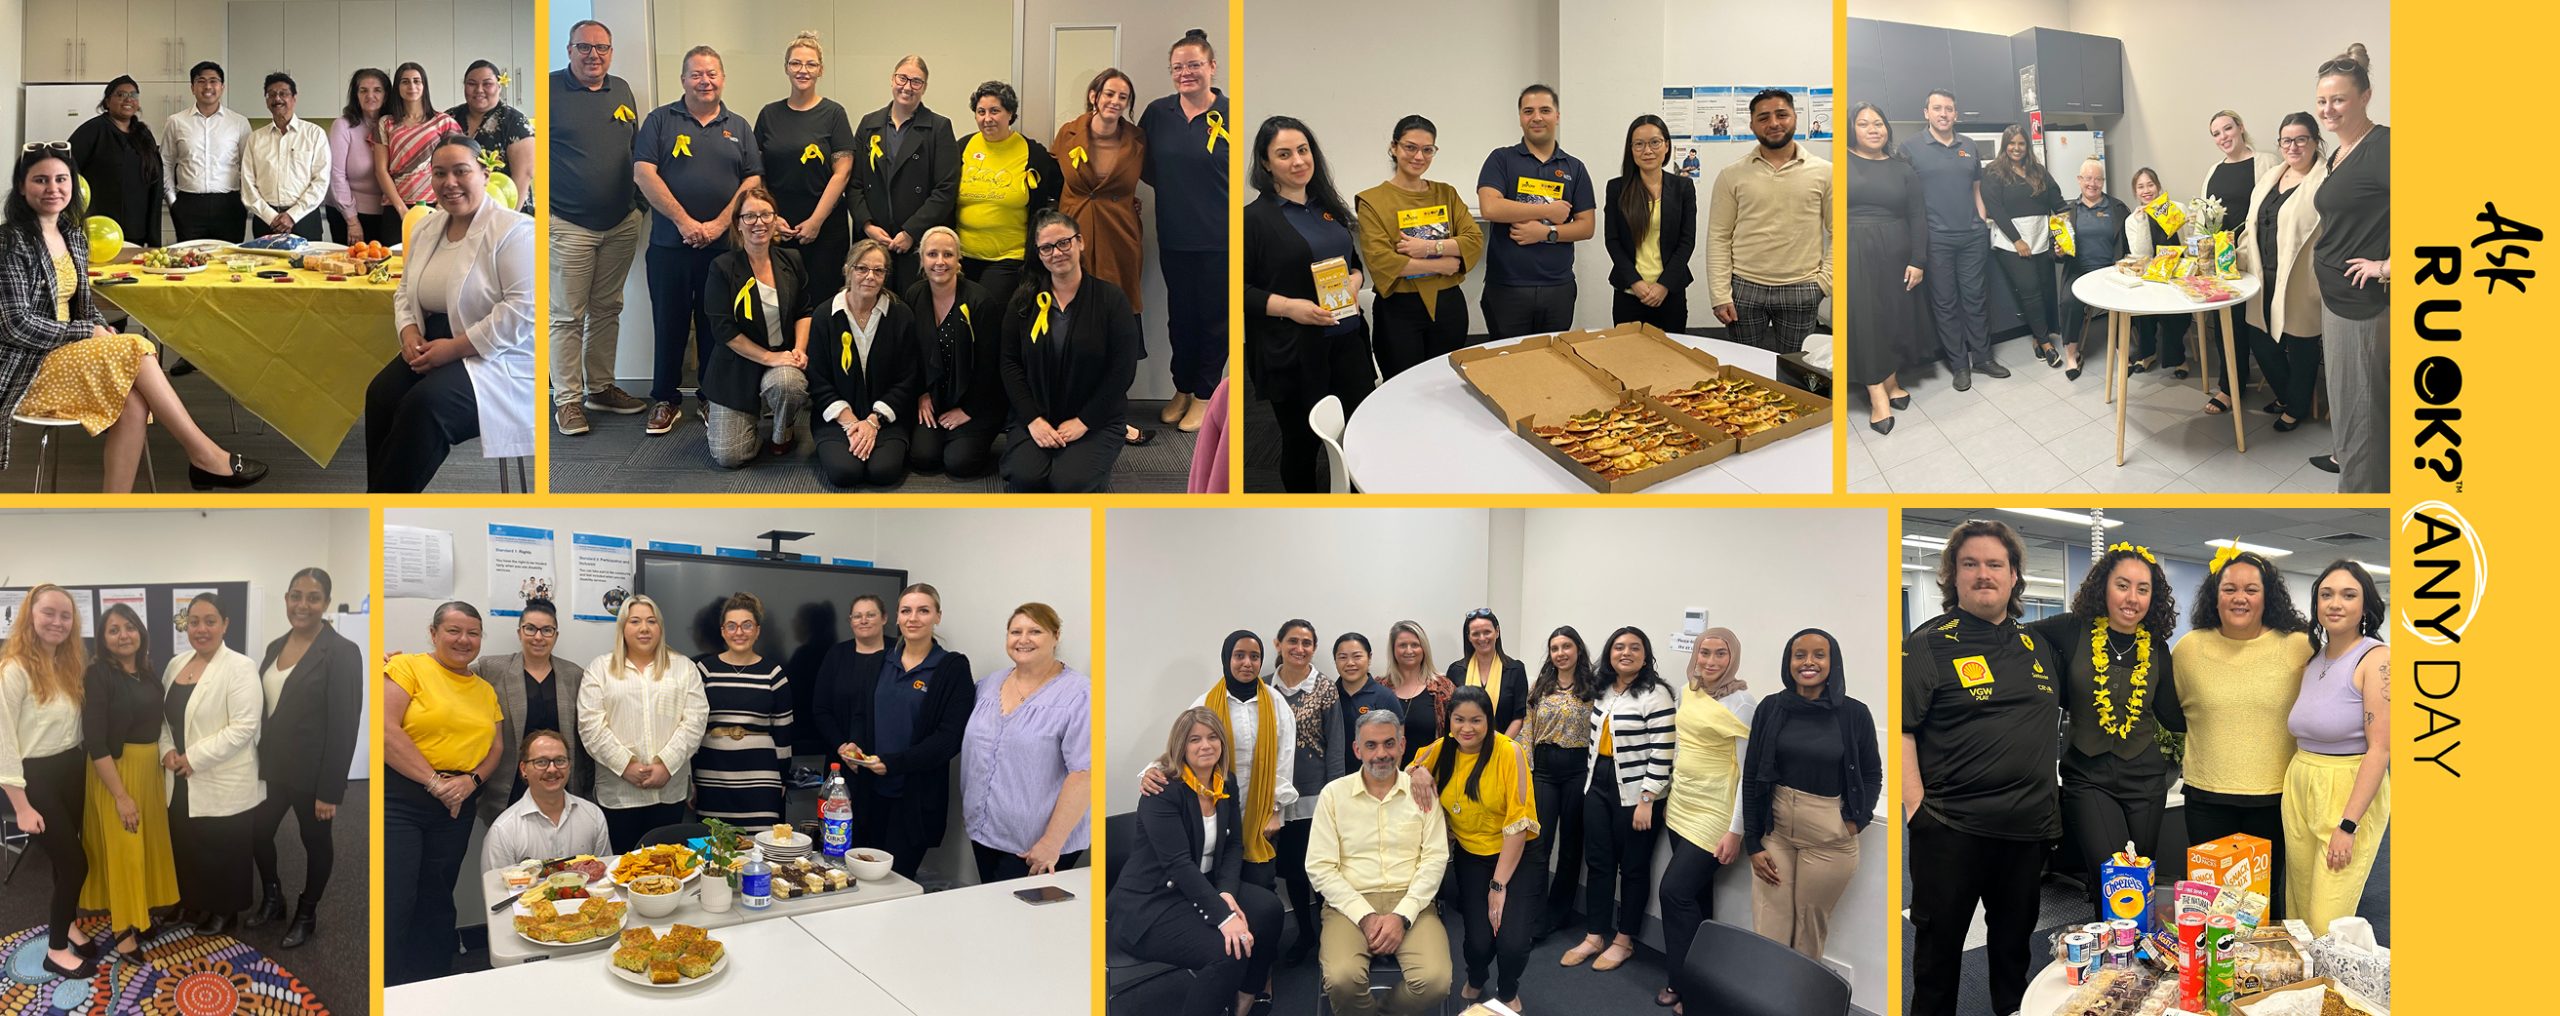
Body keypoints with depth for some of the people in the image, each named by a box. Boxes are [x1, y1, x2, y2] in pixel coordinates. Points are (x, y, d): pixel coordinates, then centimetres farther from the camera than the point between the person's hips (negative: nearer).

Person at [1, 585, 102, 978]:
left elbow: (74, 724, 10)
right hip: (36, 778, -7)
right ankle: (56, 950, 12)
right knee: (74, 861, -3)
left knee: (66, 857, 17)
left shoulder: (68, 665, 8)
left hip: (70, 771, 7)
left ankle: (67, 924, 36)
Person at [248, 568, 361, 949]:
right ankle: (272, 901, 38)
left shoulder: (342, 652, -17)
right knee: (257, 833, 15)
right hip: (273, 766, 6)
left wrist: (329, 791, -19)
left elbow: (345, 727, -18)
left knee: (315, 841, 11)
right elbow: (266, 709, 12)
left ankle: (306, 915, 30)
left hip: (311, 773, -6)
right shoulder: (276, 647, 6)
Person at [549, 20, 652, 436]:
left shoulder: (622, 91, 12)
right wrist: (544, 200, -12)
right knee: (567, 316, -1)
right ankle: (567, 399, 5)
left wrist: (643, 198, 14)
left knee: (607, 309, 13)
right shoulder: (551, 88, -5)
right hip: (568, 225, -5)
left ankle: (600, 388, 24)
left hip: (622, 224, 5)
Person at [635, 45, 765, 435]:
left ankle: (714, 400, 17)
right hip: (670, 243, -1)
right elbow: (643, 173, -6)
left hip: (723, 245, 1)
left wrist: (719, 224, -10)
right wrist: (684, 222, -12)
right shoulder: (661, 120, 4)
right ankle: (665, 400, 16)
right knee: (669, 324, 5)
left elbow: (753, 180, 4)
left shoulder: (738, 127, 11)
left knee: (717, 326, 7)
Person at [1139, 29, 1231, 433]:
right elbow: (1143, 168, 13)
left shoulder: (1230, 115, -8)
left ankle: (1205, 394, 22)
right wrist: (1173, 186, 1)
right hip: (1174, 236, 3)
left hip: (1219, 240, -3)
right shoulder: (1157, 113, 3)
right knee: (1180, 313, 15)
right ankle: (1182, 388, 31)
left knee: (1213, 316, 8)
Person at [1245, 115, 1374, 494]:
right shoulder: (1255, 217, -7)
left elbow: (1354, 260, 23)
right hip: (1291, 349, -5)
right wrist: (1289, 306, -21)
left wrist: (1354, 280, -1)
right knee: (1302, 441, 6)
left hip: (1346, 338, 6)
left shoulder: (1328, 207, 12)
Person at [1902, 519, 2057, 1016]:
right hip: (1952, 827, -5)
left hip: (2027, 826, 5)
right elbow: (1900, 730, -13)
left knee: (2016, 938, 17)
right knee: (1940, 942, 5)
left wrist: (2051, 804, 16)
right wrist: (1917, 808, -20)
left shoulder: (2034, 646, 12)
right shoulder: (1928, 644, -7)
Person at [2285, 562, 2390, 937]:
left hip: (2351, 793, -7)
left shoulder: (2376, 659, -11)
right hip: (2300, 789, 7)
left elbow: (2380, 748, -16)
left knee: (2327, 924, -7)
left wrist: (2348, 825, -18)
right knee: (2299, 911, 11)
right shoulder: (2312, 659, 10)